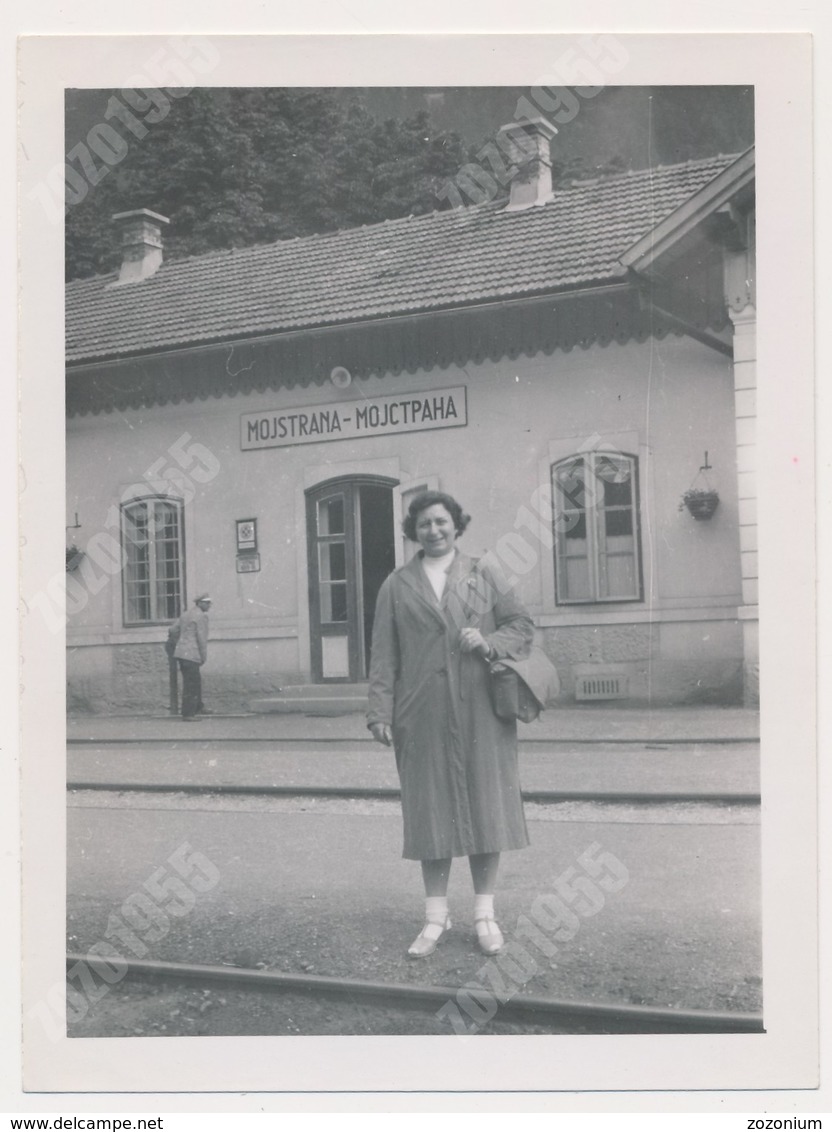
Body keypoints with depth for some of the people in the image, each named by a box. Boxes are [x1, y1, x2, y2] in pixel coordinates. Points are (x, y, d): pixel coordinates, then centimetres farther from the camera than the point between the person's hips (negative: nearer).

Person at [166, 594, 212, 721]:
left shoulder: (186, 614, 16)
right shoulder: (201, 616, -10)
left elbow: (173, 629, 19)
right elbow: (201, 637, -14)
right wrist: (204, 656, -8)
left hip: (181, 653, 9)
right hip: (192, 654, -9)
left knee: (195, 681, 20)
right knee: (191, 684, -3)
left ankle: (198, 707, 28)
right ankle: (188, 713, -1)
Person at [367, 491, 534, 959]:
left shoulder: (485, 575, 10)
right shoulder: (397, 586, 9)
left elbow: (523, 625, 8)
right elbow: (384, 655, 4)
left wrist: (489, 643, -11)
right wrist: (381, 712, -3)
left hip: (482, 714, 0)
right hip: (424, 718, 0)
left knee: (485, 808, 4)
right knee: (431, 811, 4)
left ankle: (485, 914, 15)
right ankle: (436, 918, 13)